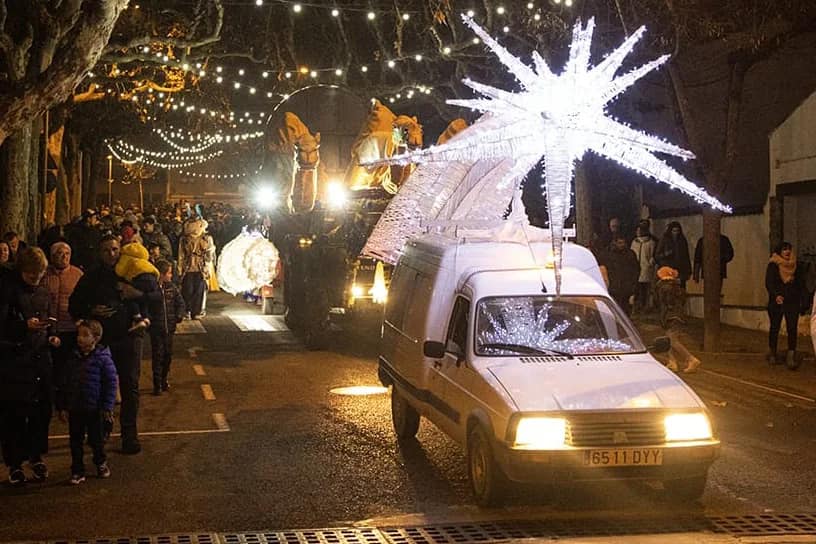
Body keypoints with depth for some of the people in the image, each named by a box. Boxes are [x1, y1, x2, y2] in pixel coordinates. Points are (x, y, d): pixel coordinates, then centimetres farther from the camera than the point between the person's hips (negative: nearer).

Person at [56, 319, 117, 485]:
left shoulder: (103, 358, -10)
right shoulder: (73, 359, 3)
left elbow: (111, 383, -9)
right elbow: (63, 384, 8)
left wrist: (108, 407, -12)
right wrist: (62, 406, 5)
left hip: (95, 409, -4)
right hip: (75, 409, 4)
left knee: (96, 440, 9)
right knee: (75, 440, 8)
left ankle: (101, 463, 32)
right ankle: (77, 471, 18)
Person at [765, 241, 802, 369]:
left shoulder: (794, 265, 9)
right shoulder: (773, 265, -2)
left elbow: (798, 284, 17)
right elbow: (769, 283, -10)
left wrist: (798, 296, 7)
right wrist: (776, 295, -23)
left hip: (792, 302, 2)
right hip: (776, 302, -2)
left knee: (792, 328, -8)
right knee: (775, 327, 7)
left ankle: (791, 356, -12)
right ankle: (772, 353, 23)